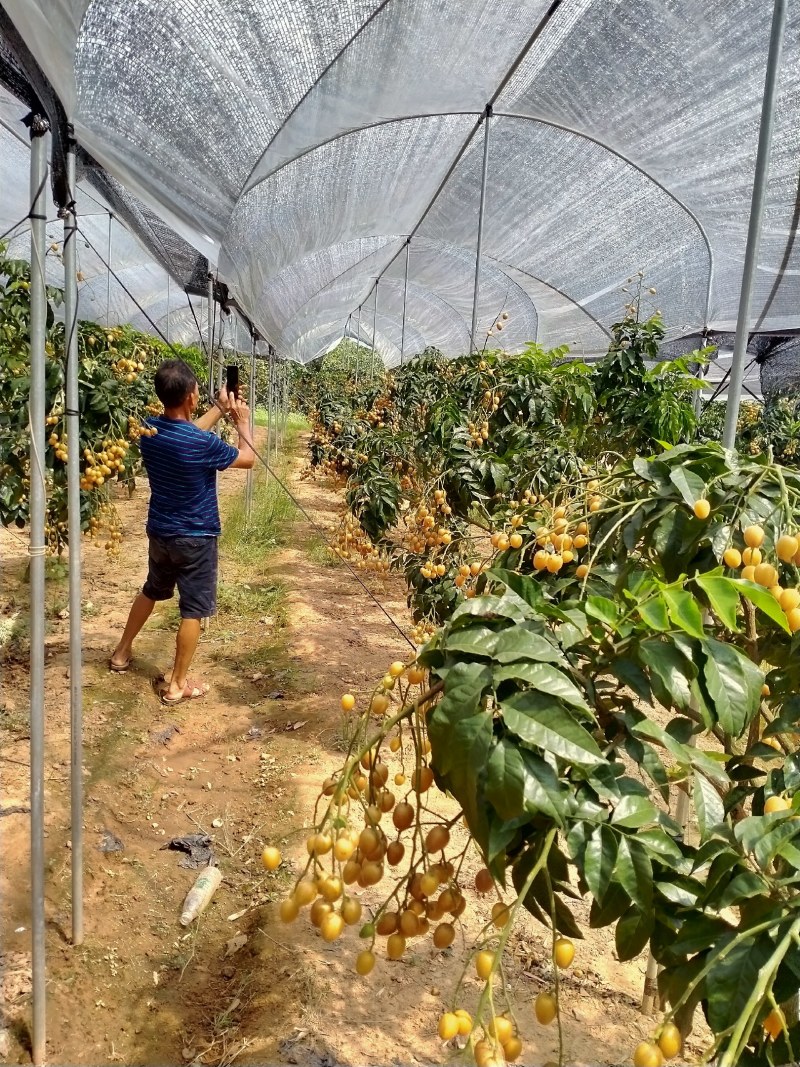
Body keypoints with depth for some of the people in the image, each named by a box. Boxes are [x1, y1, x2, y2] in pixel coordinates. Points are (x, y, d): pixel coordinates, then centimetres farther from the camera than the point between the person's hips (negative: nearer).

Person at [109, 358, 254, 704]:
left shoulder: (148, 429, -6)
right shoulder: (202, 444, -25)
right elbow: (248, 459, -8)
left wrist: (220, 409, 18)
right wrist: (242, 423, 7)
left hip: (159, 531, 7)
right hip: (195, 538, -7)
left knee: (151, 591, 28)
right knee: (193, 610, 6)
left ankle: (122, 652, 42)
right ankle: (177, 684, 14)